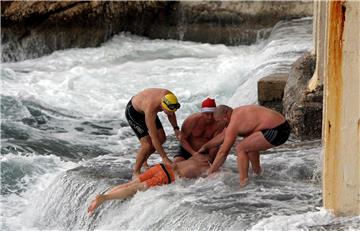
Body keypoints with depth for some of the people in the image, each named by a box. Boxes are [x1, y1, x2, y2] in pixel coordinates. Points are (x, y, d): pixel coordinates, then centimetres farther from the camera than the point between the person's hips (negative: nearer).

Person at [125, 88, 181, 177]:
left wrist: (176, 128, -14)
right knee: (147, 144, -17)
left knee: (162, 138, 3)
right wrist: (164, 157, -37)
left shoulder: (169, 96, -27)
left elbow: (171, 114, -1)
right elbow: (154, 137, -39)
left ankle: (143, 161, 23)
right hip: (133, 112, -7)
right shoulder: (150, 109, -44)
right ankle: (136, 172, 0)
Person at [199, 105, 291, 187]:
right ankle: (257, 173, 37)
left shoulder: (233, 124, -9)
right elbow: (222, 136, 33)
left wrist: (210, 171, 6)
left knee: (241, 148, -9)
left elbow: (223, 152, -4)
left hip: (276, 131, -11)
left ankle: (243, 183, -13)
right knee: (250, 143, 30)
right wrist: (205, 146, 42)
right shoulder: (236, 113, 19)